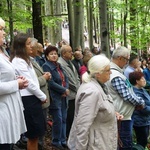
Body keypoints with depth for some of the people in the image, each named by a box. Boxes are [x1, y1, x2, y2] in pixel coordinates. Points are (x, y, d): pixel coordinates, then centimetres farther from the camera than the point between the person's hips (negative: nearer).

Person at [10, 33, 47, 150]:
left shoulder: (24, 59, 15)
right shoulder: (18, 61, -16)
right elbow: (29, 83, -16)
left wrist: (41, 96, 6)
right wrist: (43, 96, -6)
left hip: (32, 98, 9)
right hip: (28, 100, -9)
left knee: (35, 134, 16)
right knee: (33, 135, 0)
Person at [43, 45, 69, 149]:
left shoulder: (59, 66, 15)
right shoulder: (46, 66, -9)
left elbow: (66, 79, 12)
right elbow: (51, 83, -18)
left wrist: (66, 89, -8)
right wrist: (64, 90, -13)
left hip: (63, 96, 7)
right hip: (55, 97, -7)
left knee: (64, 119, 10)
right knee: (58, 120, -5)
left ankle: (63, 140, 20)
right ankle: (56, 141, 9)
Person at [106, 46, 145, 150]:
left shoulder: (112, 71, 10)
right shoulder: (116, 76, -24)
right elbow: (127, 96, -23)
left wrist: (138, 100, 8)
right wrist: (141, 102, -7)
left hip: (120, 115, 11)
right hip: (122, 117, -11)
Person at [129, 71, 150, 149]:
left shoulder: (142, 90, 8)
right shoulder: (136, 93, -22)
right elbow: (143, 108, -23)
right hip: (140, 122, -9)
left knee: (143, 142, 17)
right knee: (142, 142, 0)